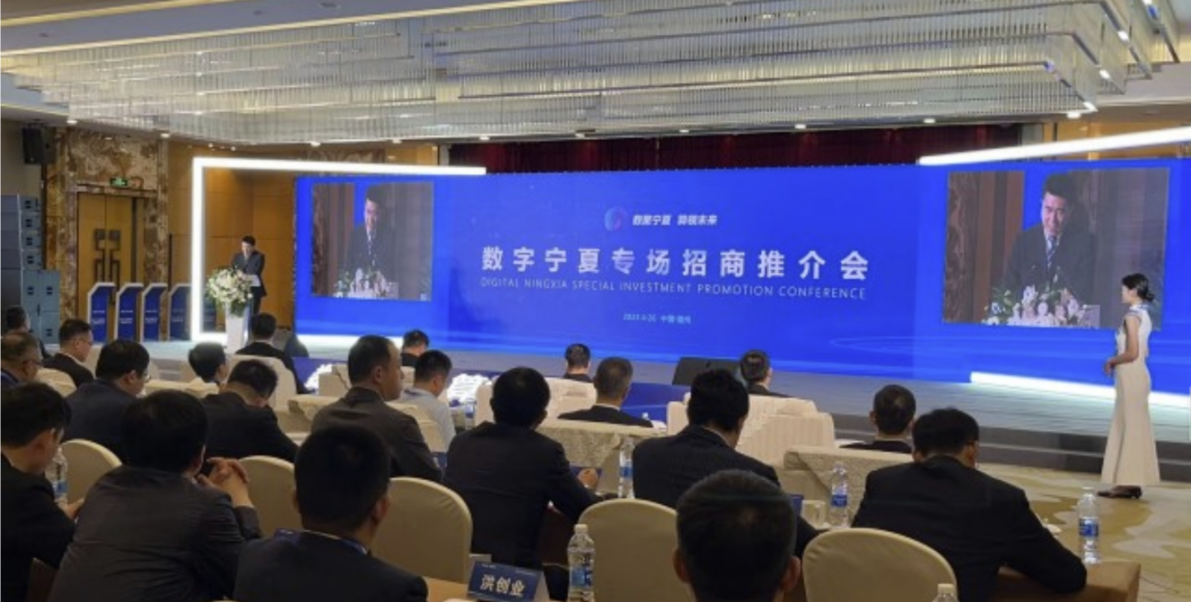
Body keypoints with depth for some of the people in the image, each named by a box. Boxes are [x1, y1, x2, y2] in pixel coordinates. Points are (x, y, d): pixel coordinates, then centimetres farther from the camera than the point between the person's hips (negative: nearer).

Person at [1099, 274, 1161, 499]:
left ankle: (1128, 482, 0)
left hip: (1130, 376, -9)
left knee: (1129, 427, -5)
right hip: (1138, 374, 9)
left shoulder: (1132, 316, -16)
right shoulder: (1144, 315, 12)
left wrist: (1112, 362, -7)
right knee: (1134, 427, 11)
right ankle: (1131, 482, 15)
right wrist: (1116, 361, 12)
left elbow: (1132, 353, -22)